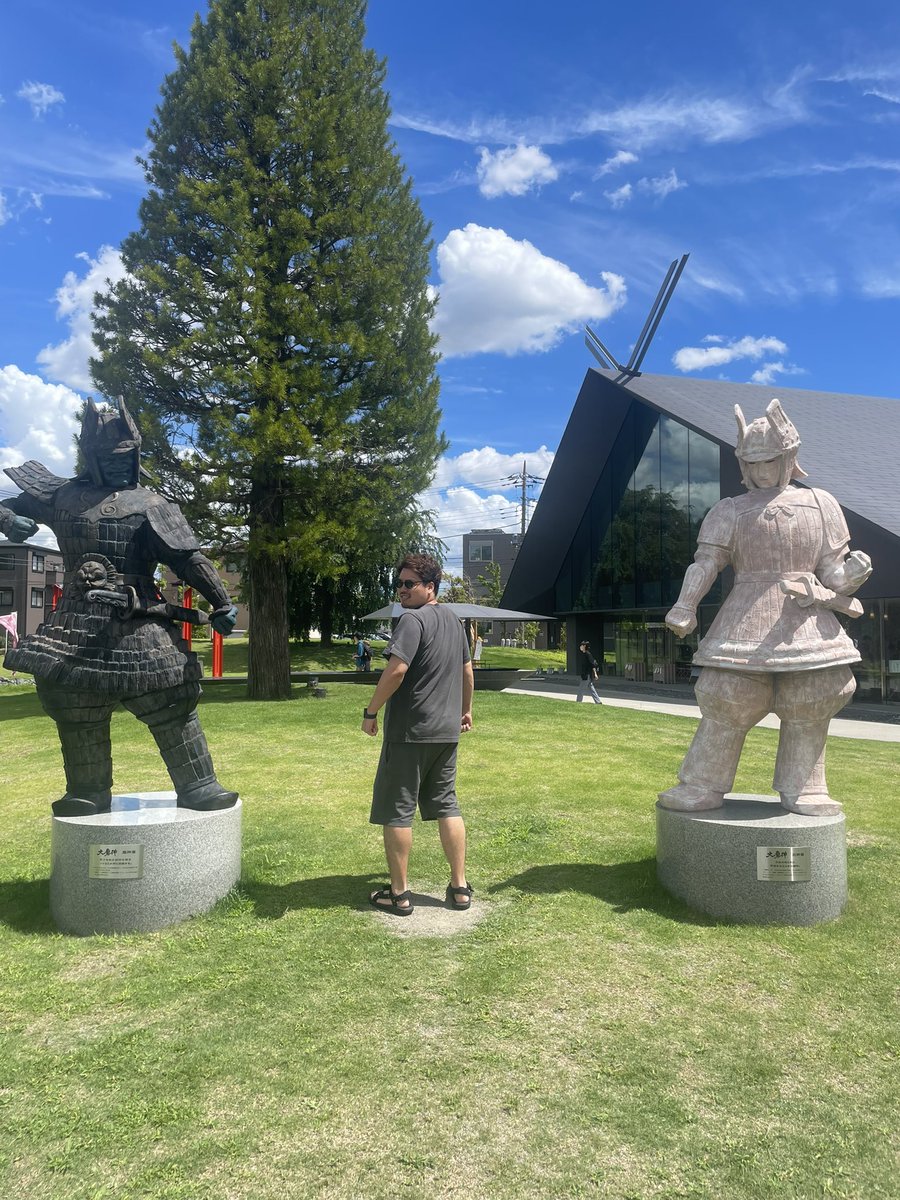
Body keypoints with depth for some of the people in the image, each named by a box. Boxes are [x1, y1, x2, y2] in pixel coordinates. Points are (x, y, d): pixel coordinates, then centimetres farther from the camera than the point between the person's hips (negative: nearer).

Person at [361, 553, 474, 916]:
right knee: (446, 806, 14)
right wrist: (465, 710, 33)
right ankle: (460, 887, 18)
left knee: (397, 811, 3)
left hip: (409, 732, -8)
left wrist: (371, 711, -14)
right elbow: (467, 671, 22)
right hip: (447, 731, 8)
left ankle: (398, 894, 11)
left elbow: (396, 670, -25)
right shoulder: (453, 621, 13)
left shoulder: (413, 620, -15)